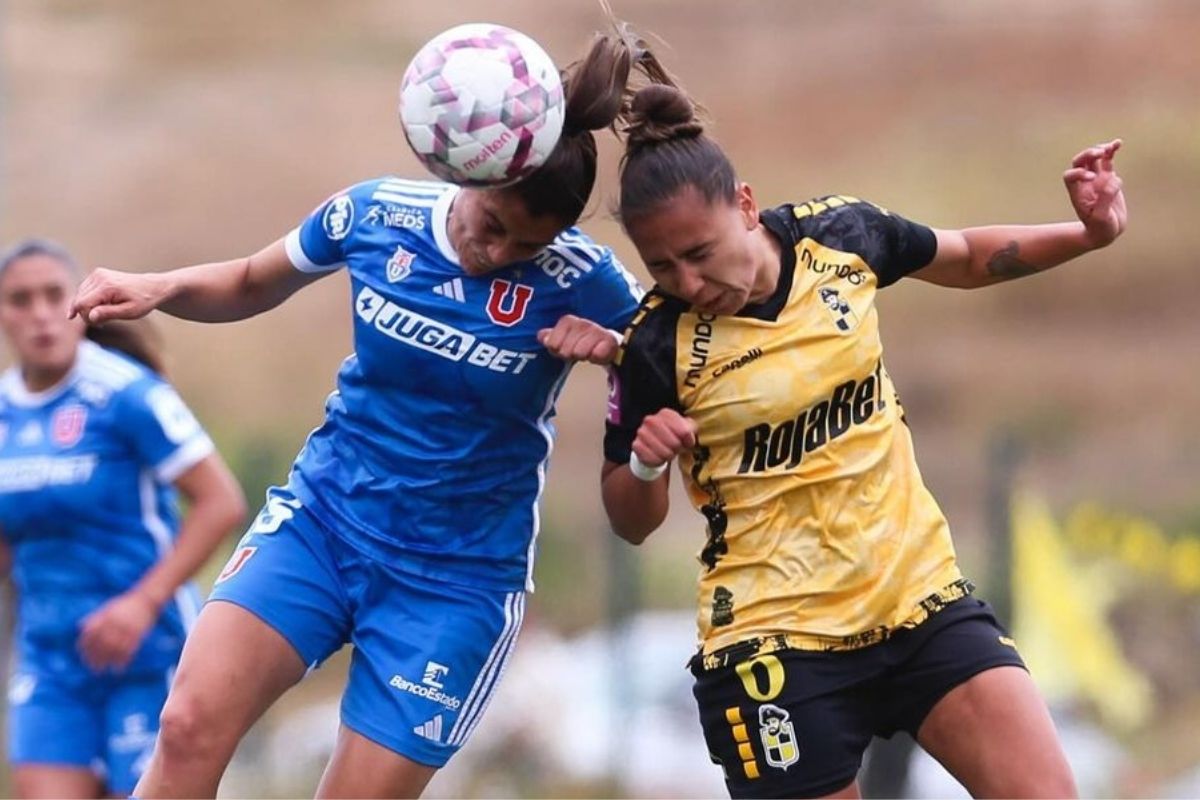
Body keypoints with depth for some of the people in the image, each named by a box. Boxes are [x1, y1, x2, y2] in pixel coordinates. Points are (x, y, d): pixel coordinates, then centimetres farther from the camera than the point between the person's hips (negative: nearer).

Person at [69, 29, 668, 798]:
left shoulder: (580, 281, -14)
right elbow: (251, 285, 11)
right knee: (192, 723, -19)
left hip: (457, 577, -2)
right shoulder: (376, 213, -6)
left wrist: (613, 350, -22)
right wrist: (161, 288, -9)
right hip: (321, 517, 2)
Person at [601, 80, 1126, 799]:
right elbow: (632, 523, 0)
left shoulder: (842, 234, -5)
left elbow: (966, 259, 17)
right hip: (778, 642, -3)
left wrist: (1089, 234, 3)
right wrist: (645, 464, -22)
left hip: (920, 597, 3)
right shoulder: (658, 346, -13)